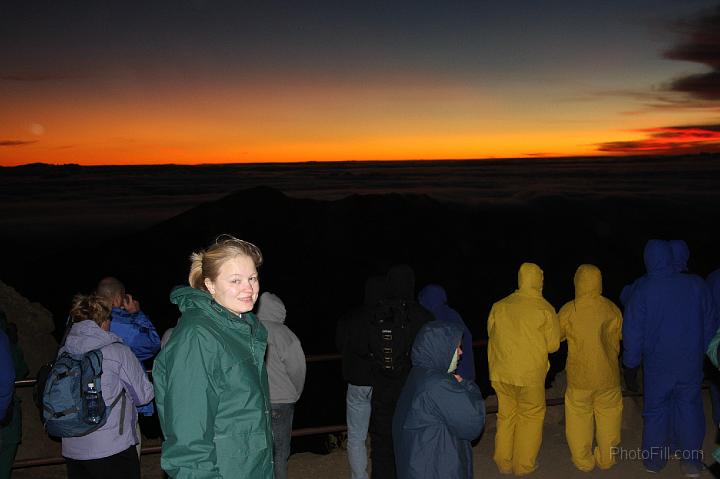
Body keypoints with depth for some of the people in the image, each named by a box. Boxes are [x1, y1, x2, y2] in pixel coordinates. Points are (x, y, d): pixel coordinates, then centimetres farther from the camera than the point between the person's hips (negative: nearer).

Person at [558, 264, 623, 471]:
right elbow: (620, 336, 7)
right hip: (608, 376, 2)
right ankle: (606, 459, 30)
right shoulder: (612, 309, -8)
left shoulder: (569, 310, -14)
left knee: (579, 418, 13)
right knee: (608, 416, 17)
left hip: (579, 377, -2)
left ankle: (584, 461, 23)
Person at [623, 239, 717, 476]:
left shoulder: (643, 290, -15)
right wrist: (703, 351, 17)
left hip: (657, 363, -1)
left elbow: (633, 330, -9)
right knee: (689, 407, 15)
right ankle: (692, 462, 20)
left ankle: (654, 461, 22)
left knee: (655, 411, 12)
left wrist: (631, 359, 5)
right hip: (691, 362, 2)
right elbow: (709, 323, 4)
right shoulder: (696, 284, -8)